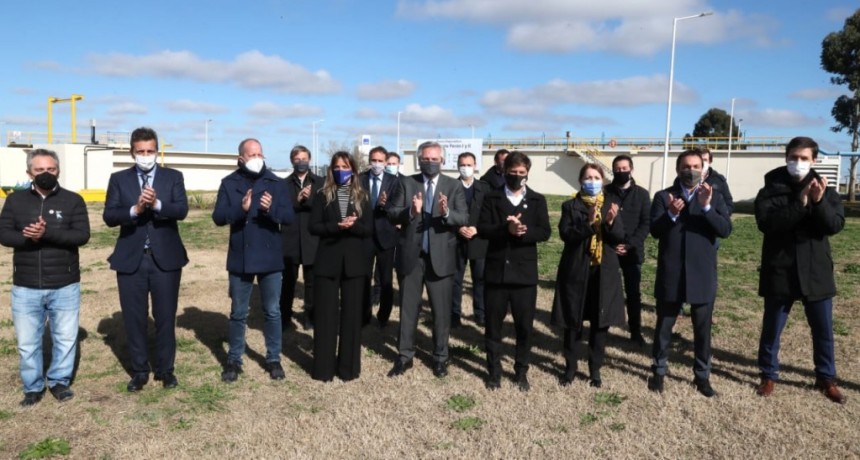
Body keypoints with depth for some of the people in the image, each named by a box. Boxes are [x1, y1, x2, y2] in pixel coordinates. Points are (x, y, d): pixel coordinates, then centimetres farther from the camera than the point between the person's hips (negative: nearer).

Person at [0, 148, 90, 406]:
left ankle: (59, 381, 28)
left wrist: (47, 233, -23)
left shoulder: (73, 200, 0)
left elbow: (82, 235, -11)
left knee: (66, 338, 8)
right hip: (25, 287, 1)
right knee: (27, 342, 8)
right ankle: (33, 387, 25)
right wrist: (29, 238, -20)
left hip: (65, 286, -1)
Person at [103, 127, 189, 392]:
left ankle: (165, 369, 21)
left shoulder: (173, 177, 3)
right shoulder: (119, 179, 5)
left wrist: (157, 204, -29)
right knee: (134, 318, 8)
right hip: (130, 259, 1)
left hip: (165, 258, -1)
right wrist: (135, 209, -23)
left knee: (165, 317, 7)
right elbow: (109, 216, -5)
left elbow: (182, 210, -11)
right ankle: (139, 371, 23)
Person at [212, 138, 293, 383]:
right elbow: (218, 217, -8)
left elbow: (289, 217, -6)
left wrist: (271, 209, -26)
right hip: (240, 257, 0)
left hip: (270, 257, 0)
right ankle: (234, 360, 24)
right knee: (238, 313, 11)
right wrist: (241, 208, -25)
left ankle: (274, 359, 22)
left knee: (272, 311, 9)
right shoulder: (229, 183, 1)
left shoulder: (276, 183, 0)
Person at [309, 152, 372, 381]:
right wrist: (337, 226, -19)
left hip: (353, 262, 1)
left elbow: (369, 229, 0)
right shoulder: (323, 195, 3)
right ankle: (323, 367, 12)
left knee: (352, 313, 6)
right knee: (326, 314, 2)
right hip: (328, 261, -1)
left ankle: (348, 366, 16)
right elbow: (314, 227, -4)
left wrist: (351, 226, -19)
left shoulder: (362, 197, 6)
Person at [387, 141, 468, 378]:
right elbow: (392, 214, -5)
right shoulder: (407, 183, 3)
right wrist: (411, 211, -24)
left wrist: (447, 213, -29)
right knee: (408, 309, 12)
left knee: (441, 311, 8)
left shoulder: (453, 186, 0)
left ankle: (440, 358, 24)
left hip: (440, 257, -1)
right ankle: (404, 356, 25)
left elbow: (464, 219, -8)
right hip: (411, 256, 1)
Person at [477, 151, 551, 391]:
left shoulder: (537, 200, 6)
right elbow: (482, 229, -6)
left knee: (525, 326, 7)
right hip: (496, 270, 0)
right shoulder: (492, 198, 4)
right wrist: (506, 229, -22)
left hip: (524, 272, 0)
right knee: (493, 324, 8)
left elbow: (545, 232, -3)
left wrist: (523, 232, -20)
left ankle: (521, 372, 24)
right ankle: (494, 371, 23)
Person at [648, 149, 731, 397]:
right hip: (670, 274, -1)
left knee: (703, 329, 11)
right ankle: (659, 370, 27)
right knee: (664, 325, 11)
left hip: (702, 275, 1)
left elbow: (726, 230, -9)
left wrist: (707, 207, -23)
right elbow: (654, 230, -9)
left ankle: (702, 375, 26)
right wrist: (670, 214, -28)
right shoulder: (663, 196, 0)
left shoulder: (714, 197, 4)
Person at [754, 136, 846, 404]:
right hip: (779, 271, -2)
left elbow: (836, 225, -8)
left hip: (816, 272, 2)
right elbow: (766, 223, -20)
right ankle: (769, 375, 24)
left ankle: (826, 378, 29)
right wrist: (800, 203, -28)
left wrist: (819, 202, -24)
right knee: (772, 328, 9)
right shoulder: (770, 191, -4)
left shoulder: (825, 190, 3)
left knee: (824, 330, 12)